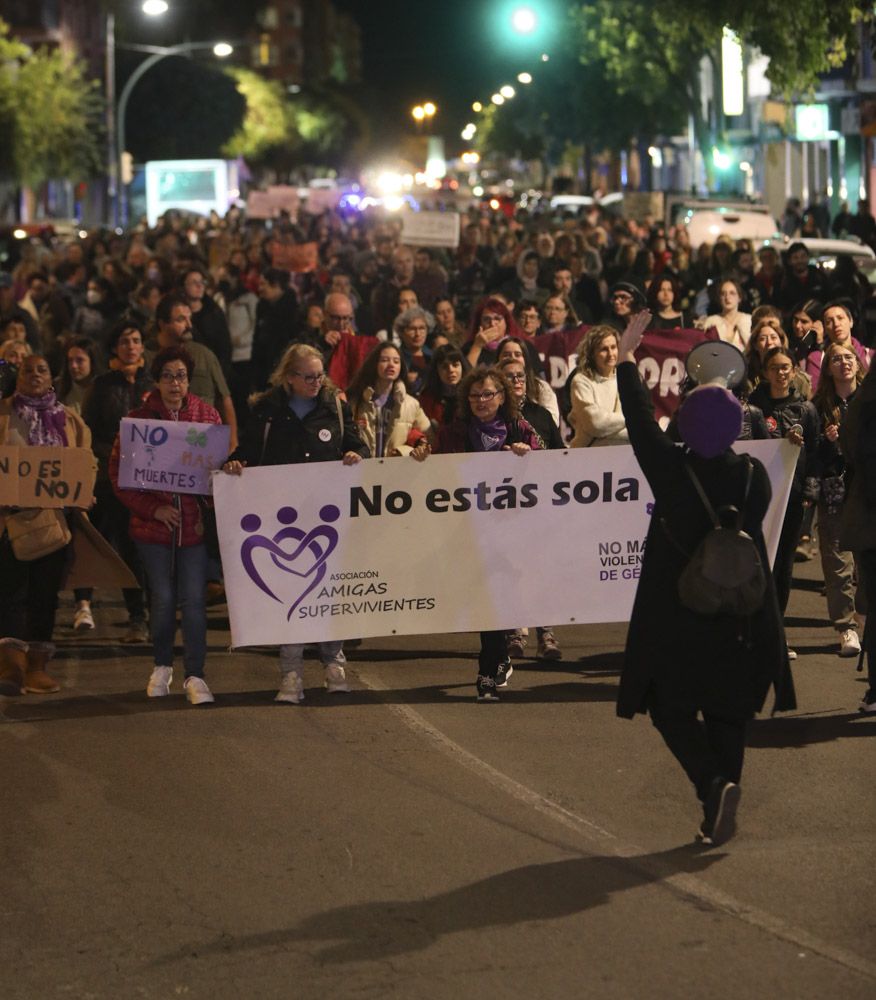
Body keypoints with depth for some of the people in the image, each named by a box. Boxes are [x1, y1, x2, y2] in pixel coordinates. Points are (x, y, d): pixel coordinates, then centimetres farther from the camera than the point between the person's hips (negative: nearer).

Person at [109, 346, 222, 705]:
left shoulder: (207, 416, 3)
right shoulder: (138, 418, -2)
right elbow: (118, 472, -1)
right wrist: (153, 508, -10)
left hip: (195, 522, 0)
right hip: (153, 523, 0)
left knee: (194, 600, -2)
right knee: (162, 598, 7)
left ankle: (195, 676, 4)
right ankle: (162, 666, 26)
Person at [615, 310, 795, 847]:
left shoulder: (672, 469, -14)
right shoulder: (754, 475, -7)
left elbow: (640, 421, -2)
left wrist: (627, 357, 8)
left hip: (677, 612, -3)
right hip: (742, 615, 3)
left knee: (672, 707, 9)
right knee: (728, 712, 13)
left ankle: (714, 782, -15)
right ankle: (718, 814, 12)